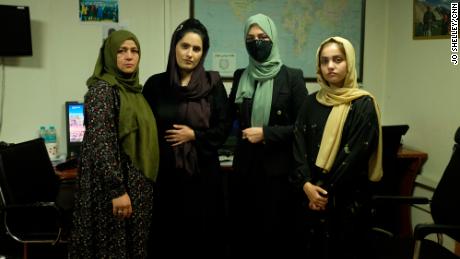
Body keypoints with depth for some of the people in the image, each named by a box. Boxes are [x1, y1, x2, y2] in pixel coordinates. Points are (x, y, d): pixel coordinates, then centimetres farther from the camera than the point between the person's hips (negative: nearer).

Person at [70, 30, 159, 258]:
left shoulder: (134, 89, 12)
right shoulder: (102, 89, -13)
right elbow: (100, 143, -20)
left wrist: (144, 184, 16)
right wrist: (117, 190, -23)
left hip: (138, 184, 8)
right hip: (114, 185, -8)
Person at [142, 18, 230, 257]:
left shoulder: (213, 84, 0)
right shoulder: (155, 84, 3)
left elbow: (223, 129, 1)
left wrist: (194, 135, -12)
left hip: (203, 174, -1)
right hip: (165, 174, 1)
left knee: (203, 236, 6)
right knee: (167, 236, 7)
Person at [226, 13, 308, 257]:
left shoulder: (292, 77, -5)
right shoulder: (240, 76, 8)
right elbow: (228, 117, 17)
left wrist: (266, 133, -14)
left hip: (277, 168, -3)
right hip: (244, 166, 4)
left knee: (275, 233, 4)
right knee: (242, 232, 9)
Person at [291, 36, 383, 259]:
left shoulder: (363, 105, -6)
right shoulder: (311, 103, 7)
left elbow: (355, 155, -13)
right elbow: (299, 146, 1)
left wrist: (326, 190, -14)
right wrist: (306, 184, -13)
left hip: (347, 198, -4)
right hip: (311, 196, 4)